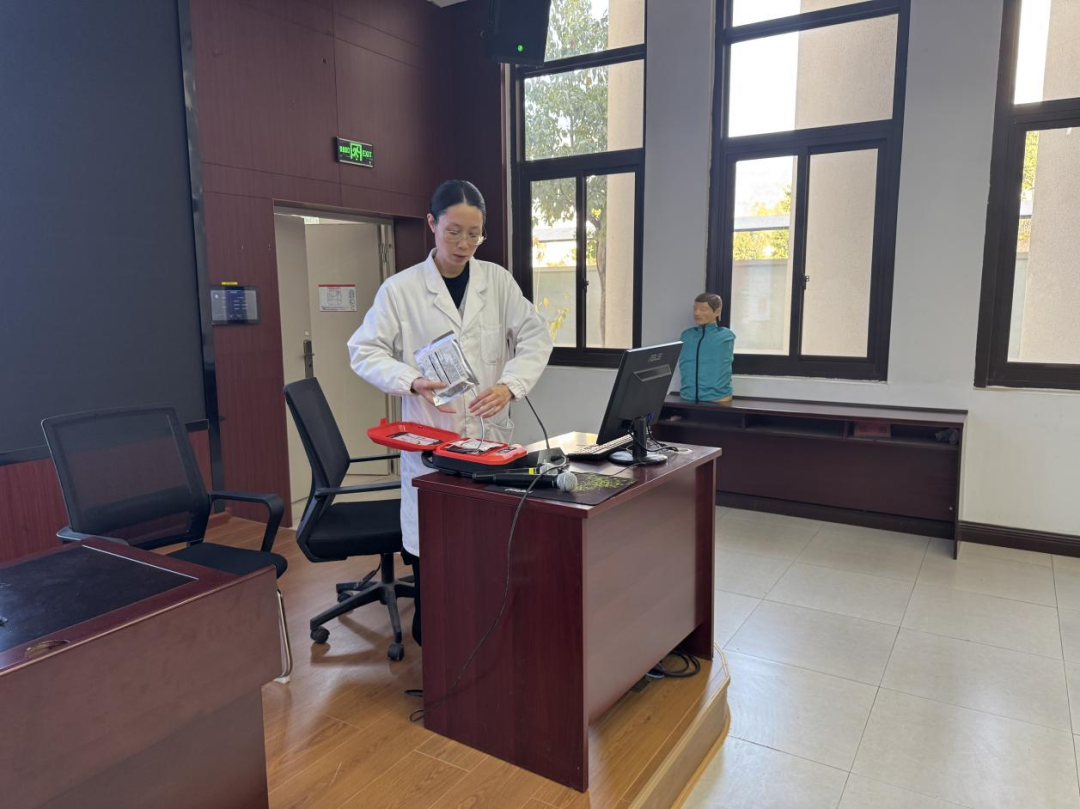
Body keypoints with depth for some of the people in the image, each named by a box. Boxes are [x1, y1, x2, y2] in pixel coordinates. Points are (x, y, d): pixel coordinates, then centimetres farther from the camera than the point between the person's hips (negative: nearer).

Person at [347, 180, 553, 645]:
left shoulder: (498, 280, 6)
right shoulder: (400, 288, 0)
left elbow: (534, 337, 2)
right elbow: (364, 351, 0)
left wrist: (509, 385, -17)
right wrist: (412, 381, -18)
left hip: (490, 430, 2)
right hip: (431, 434, -2)